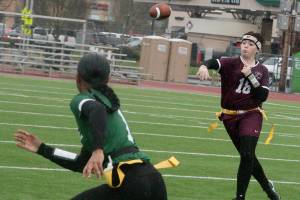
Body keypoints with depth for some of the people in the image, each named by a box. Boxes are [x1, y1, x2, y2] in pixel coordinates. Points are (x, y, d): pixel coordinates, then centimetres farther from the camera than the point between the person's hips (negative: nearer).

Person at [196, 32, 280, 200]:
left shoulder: (262, 71, 3)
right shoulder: (231, 63, -3)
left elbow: (263, 96, -8)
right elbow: (214, 63, -24)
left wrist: (250, 76, -17)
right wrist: (204, 66, -48)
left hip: (251, 115, -1)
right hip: (230, 117, 1)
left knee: (247, 155, -16)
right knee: (248, 156, 11)